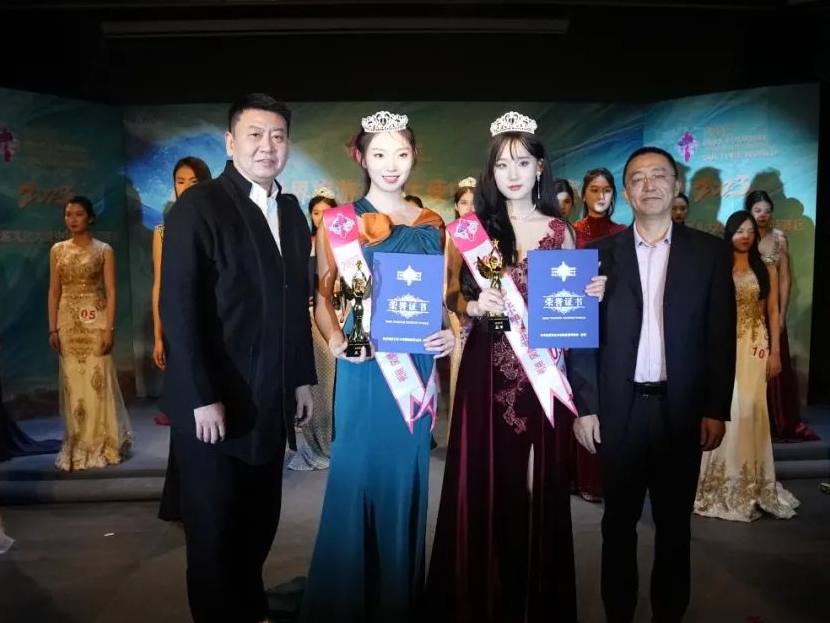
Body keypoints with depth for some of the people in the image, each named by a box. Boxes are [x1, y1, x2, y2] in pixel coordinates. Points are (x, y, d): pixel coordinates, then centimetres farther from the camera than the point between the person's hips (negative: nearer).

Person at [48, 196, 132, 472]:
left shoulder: (104, 250, -1)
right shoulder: (57, 250, 9)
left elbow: (111, 292, -5)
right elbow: (54, 291, 8)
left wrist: (109, 329, -13)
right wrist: (53, 329, 1)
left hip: (95, 321, -3)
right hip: (68, 323, 3)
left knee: (98, 380, -2)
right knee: (72, 383, 6)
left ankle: (103, 443, 10)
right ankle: (78, 445, 17)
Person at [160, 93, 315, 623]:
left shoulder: (292, 212, 10)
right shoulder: (198, 206, -9)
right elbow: (178, 308, -15)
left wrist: (303, 377, 11)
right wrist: (201, 397, -18)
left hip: (271, 399, 6)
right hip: (214, 400, -5)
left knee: (260, 523, 17)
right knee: (215, 530, 11)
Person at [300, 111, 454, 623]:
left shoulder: (432, 224, 9)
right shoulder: (340, 221, 0)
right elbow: (322, 295, 1)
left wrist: (450, 332, -3)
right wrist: (336, 339, -16)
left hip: (417, 364, 3)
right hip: (364, 366, -3)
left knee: (405, 478, 11)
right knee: (356, 474, 3)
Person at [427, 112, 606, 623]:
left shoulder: (560, 230, 8)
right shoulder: (474, 227, 4)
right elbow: (452, 297, 4)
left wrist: (592, 295, -8)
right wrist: (475, 307, -16)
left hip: (543, 370, 1)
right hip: (488, 371, -1)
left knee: (538, 482, 7)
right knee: (485, 484, 3)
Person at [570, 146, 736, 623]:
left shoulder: (710, 252, 2)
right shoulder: (601, 254, 2)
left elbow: (721, 336, 0)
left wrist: (716, 409, -4)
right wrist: (585, 406, -4)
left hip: (682, 409, 0)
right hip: (618, 409, 0)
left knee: (674, 524, 14)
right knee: (619, 522, 13)